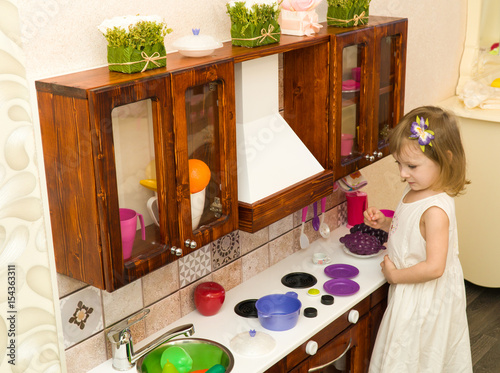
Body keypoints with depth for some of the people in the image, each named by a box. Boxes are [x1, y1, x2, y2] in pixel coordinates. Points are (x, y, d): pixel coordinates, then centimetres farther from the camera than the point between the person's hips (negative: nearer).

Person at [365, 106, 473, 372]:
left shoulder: (435, 210, -31)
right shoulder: (414, 192, -2)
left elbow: (434, 267, -32)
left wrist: (395, 274, -19)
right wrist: (385, 223, -1)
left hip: (423, 300, -9)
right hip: (411, 294, 9)